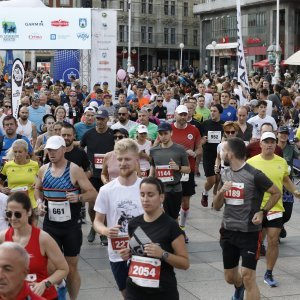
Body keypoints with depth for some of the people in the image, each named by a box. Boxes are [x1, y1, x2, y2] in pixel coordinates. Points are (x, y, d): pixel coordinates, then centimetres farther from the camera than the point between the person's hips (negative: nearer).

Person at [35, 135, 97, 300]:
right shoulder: (43, 170, 3)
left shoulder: (74, 170, -11)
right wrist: (40, 202, 0)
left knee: (71, 267, 7)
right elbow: (37, 189, 21)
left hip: (71, 226, -3)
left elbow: (93, 193, -10)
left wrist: (78, 197, -30)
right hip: (50, 225, 3)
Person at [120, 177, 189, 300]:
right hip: (135, 290, 4)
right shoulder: (134, 223, 3)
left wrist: (163, 254, -22)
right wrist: (128, 254, 0)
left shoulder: (170, 226, -10)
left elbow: (185, 263, -8)